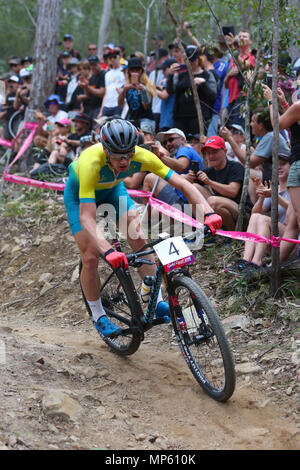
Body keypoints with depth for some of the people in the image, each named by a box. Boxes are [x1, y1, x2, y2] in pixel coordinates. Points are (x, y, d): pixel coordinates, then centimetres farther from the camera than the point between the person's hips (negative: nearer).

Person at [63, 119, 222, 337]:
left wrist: (209, 212, -44)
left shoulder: (141, 156, -34)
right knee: (90, 258, -10)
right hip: (79, 194, -3)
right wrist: (108, 252, -62)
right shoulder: (90, 162, -44)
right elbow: (86, 219, -48)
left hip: (112, 189, 3)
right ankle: (98, 316, 10)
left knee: (139, 239, -16)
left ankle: (157, 303, -6)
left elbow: (181, 182, -31)